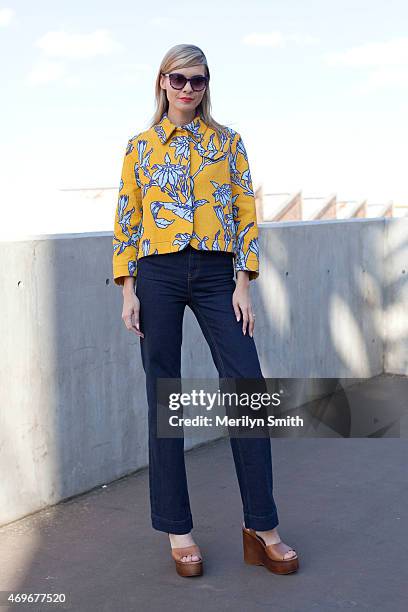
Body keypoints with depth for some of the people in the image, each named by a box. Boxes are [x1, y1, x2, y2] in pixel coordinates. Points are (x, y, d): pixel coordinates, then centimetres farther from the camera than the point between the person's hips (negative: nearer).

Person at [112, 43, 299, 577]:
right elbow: (127, 222, 7)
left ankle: (261, 528, 4)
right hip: (158, 276, 0)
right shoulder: (141, 147, 9)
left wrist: (243, 284, -4)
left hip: (217, 274, 1)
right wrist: (129, 291, -1)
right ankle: (177, 529, 12)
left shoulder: (228, 142, 10)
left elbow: (246, 215, 5)